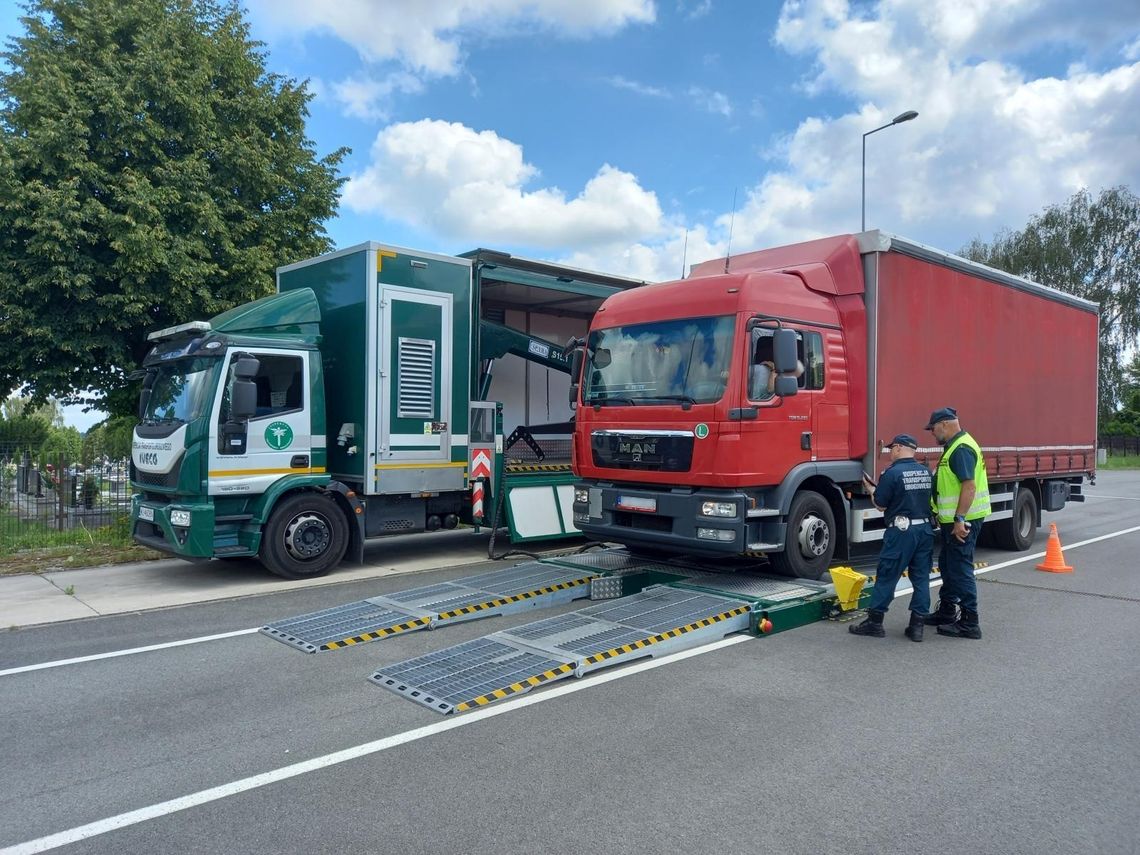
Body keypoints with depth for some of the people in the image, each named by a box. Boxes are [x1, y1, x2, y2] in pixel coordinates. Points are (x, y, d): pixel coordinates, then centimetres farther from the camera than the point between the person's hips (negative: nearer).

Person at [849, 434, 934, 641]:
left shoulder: (892, 473, -11)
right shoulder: (925, 472, 8)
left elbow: (880, 505, -7)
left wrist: (871, 489, 13)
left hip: (901, 531, -6)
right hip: (925, 529, 6)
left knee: (886, 577, 2)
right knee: (921, 578, 9)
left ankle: (875, 622, 7)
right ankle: (917, 626, 11)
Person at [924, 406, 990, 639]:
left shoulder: (962, 449, -18)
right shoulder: (953, 447, 15)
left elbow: (969, 486, -26)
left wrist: (960, 519, -27)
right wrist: (942, 516, 24)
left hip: (963, 520, -11)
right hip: (953, 519, 11)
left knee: (960, 568, -6)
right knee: (947, 565, 19)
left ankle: (969, 623, -1)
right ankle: (947, 612, 31)